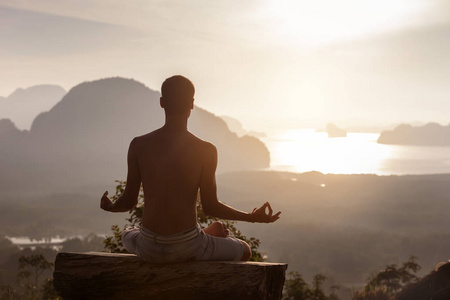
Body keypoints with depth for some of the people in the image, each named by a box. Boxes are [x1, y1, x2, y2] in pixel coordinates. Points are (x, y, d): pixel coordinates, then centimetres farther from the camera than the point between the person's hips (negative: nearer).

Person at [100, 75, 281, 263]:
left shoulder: (139, 145, -4)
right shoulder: (205, 151, -11)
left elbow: (129, 201, 1)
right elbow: (210, 207, -6)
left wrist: (110, 207, 25)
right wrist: (253, 217, 8)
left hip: (149, 250, 2)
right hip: (188, 248, -2)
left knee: (128, 235, 41)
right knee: (243, 251, 26)